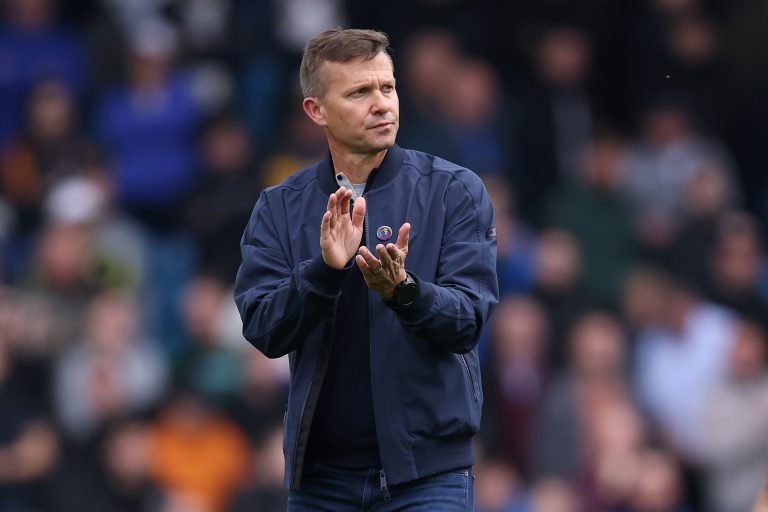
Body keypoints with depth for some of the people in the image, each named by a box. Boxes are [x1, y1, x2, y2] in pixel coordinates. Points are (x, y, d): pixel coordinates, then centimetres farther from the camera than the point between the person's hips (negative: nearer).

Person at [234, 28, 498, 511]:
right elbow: (264, 330, -6)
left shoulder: (455, 191, -2)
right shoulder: (280, 208, 4)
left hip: (427, 470, -2)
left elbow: (467, 322, -10)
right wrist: (325, 268, -23)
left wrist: (403, 291, -30)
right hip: (319, 472, 2)